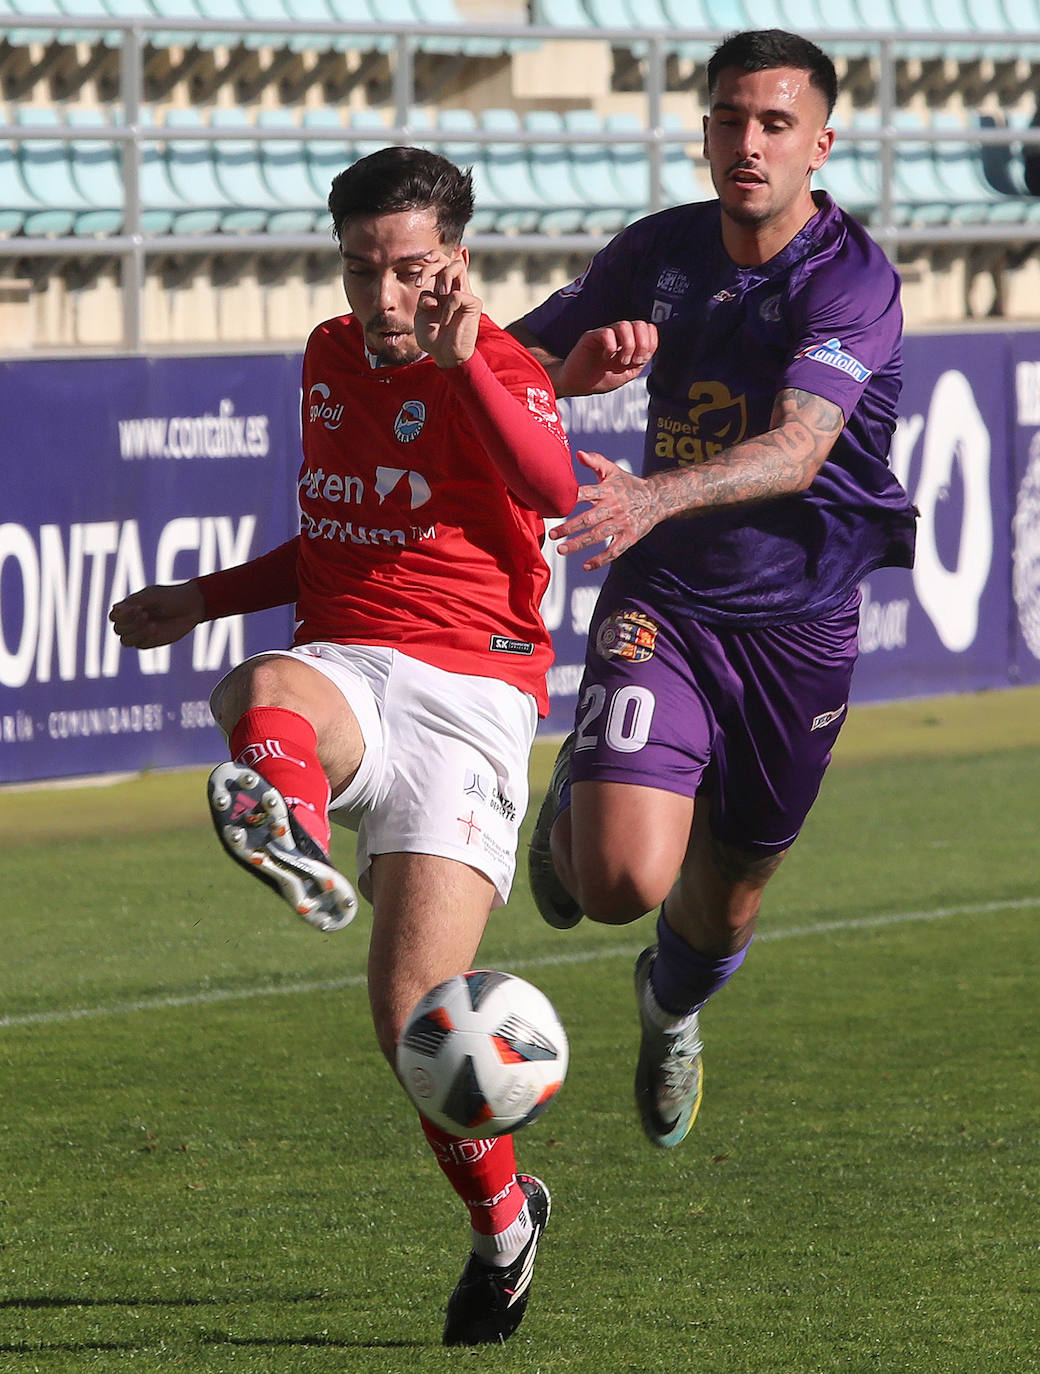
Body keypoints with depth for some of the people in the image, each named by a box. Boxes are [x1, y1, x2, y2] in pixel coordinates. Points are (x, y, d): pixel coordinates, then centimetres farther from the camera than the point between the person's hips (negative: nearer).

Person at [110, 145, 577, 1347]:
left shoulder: (496, 369, -2)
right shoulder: (328, 358, 19)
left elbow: (554, 491, -26)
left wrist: (462, 360, -35)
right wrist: (202, 601, 29)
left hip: (467, 688, -5)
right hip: (342, 672, 5)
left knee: (411, 1012, -14)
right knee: (269, 696, -36)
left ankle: (497, 1212, 13)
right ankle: (293, 843, -70)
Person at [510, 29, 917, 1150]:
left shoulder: (853, 282, -15)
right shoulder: (658, 251, -1)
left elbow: (796, 449, -31)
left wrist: (652, 498, -48)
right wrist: (581, 366, -11)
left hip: (798, 628, -1)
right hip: (662, 607, 1)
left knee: (724, 902, 15)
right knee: (624, 879, -20)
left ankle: (671, 1006, 52)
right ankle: (572, 803, 18)